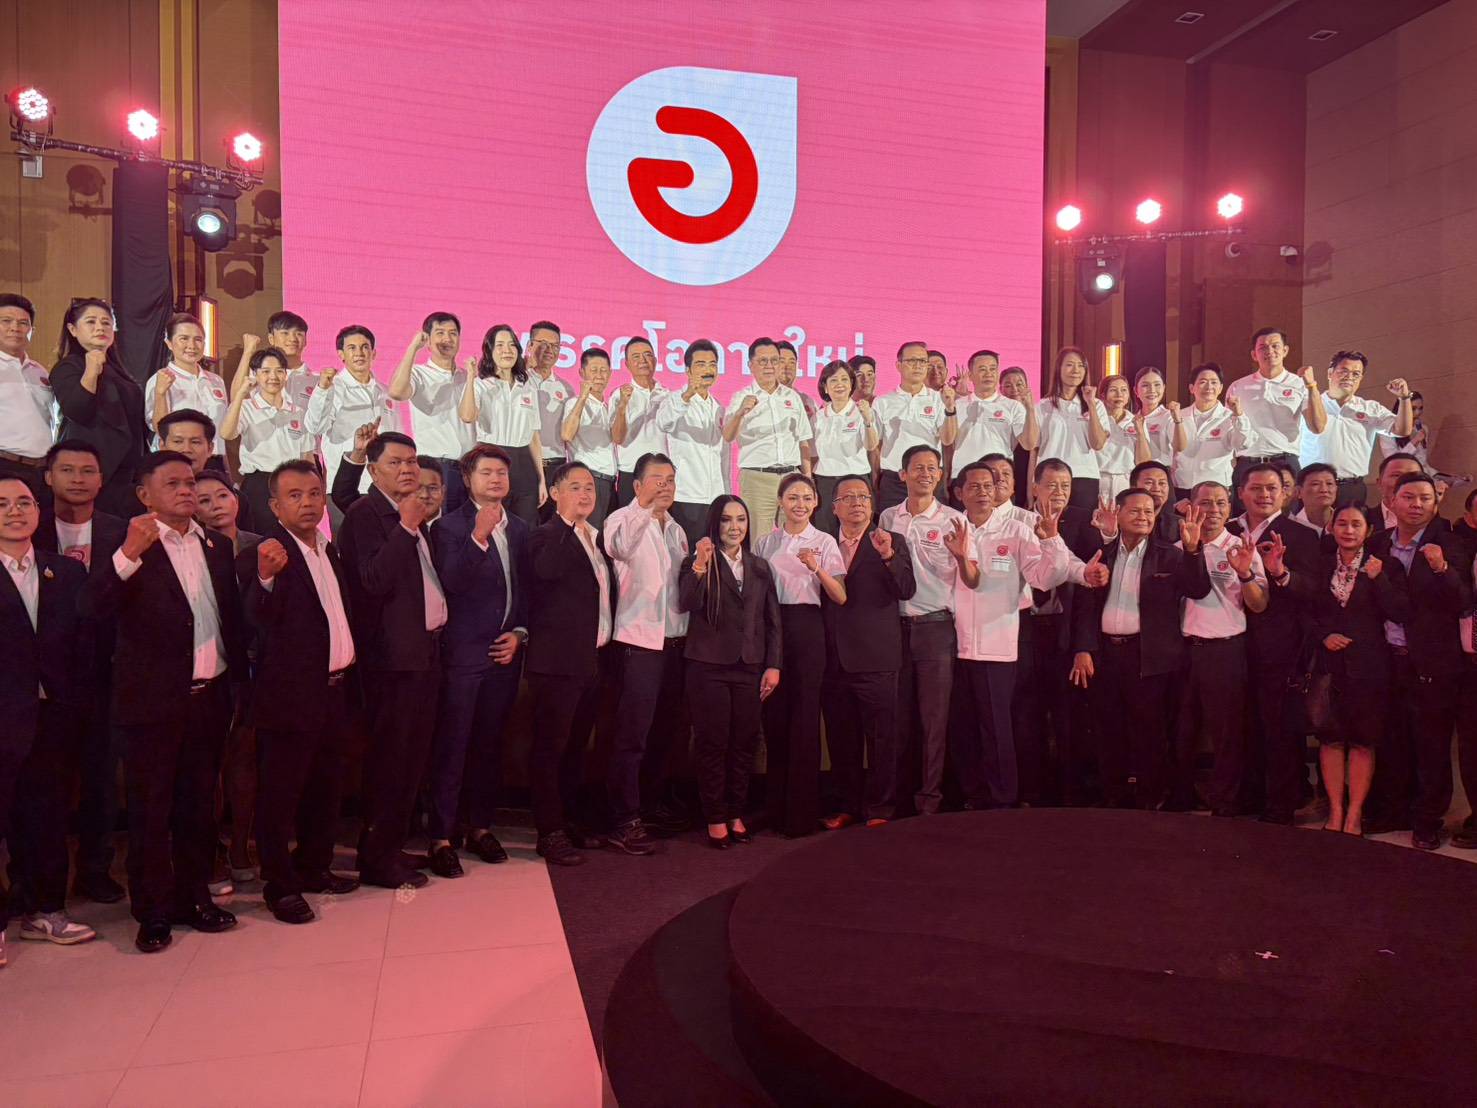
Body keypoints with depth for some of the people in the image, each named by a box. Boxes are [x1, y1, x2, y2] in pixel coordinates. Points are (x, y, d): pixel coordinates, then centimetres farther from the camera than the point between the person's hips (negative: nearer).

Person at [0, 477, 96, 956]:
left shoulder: (68, 571, 8)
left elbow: (84, 642, 8)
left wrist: (73, 698, 2)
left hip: (52, 715, 4)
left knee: (47, 814, 14)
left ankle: (45, 910, 27)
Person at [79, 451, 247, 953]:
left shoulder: (217, 545, 10)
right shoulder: (130, 549, -6)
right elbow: (91, 606, -20)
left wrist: (238, 678, 3)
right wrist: (130, 552, -32)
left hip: (209, 697, 5)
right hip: (153, 700, -4)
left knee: (199, 804, 14)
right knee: (150, 810, 7)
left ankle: (194, 897, 28)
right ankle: (153, 912, 19)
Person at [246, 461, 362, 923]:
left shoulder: (330, 550, 12)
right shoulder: (267, 551, -12)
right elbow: (258, 617, -27)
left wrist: (351, 678, 14)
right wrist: (266, 577, -47)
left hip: (336, 690, 8)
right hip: (291, 695, -8)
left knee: (326, 788, 18)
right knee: (280, 794, 4)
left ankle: (314, 868, 32)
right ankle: (280, 886, 15)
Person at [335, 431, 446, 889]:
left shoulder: (412, 517, 16)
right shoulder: (364, 514, -10)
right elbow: (374, 581, -23)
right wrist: (408, 527, -22)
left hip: (425, 650, 9)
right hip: (392, 655, -9)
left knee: (412, 757, 14)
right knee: (388, 759, -1)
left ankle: (393, 847, 26)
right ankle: (376, 859, 12)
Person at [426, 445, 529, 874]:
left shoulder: (520, 530, 12)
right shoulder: (448, 526, -3)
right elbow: (453, 582, -17)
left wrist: (519, 633, 3)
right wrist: (478, 538, -26)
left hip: (505, 652, 5)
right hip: (463, 653, -5)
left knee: (490, 743, 12)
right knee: (451, 746, -2)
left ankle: (481, 827, 24)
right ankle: (441, 838, 6)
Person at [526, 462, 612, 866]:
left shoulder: (597, 537, 16)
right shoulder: (547, 535, -7)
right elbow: (546, 570, -30)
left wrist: (606, 645, 16)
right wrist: (570, 521, -26)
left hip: (591, 661, 8)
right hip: (557, 662, -8)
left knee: (576, 747, 16)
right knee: (550, 748, -1)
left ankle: (568, 819, 28)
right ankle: (550, 833, 7)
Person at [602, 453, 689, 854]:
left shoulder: (676, 530, 17)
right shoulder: (624, 519, -5)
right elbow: (617, 547, -30)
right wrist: (646, 505, -40)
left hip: (675, 640, 7)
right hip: (640, 639, -7)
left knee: (664, 730, 14)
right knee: (632, 735, -7)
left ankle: (654, 804, 27)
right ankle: (624, 822, 1)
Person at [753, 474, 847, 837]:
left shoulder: (824, 542, 2)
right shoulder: (766, 542, 10)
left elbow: (840, 597, -6)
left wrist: (817, 569, -22)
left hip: (806, 628, -3)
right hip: (770, 627, 3)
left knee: (804, 717, -2)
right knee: (774, 715, 6)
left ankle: (801, 813, 8)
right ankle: (775, 807, 18)